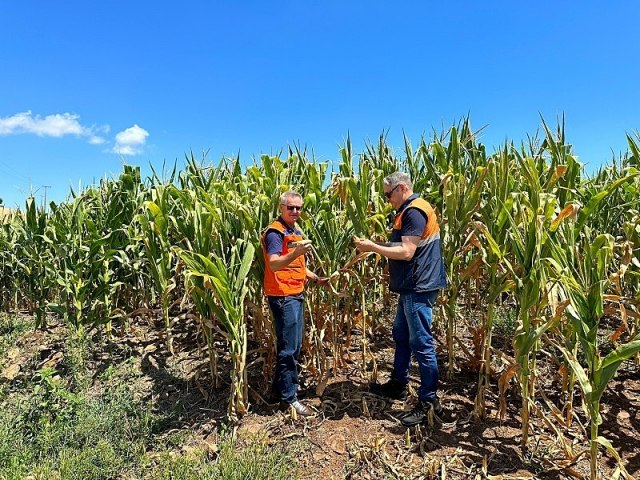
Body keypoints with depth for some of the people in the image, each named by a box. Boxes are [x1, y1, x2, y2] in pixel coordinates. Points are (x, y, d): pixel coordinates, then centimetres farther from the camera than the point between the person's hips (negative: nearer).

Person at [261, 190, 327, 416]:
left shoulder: (296, 231, 16)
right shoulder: (275, 232, -14)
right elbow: (273, 264, -28)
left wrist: (317, 279, 15)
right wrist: (296, 252, -44)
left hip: (296, 294, 10)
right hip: (283, 296, -10)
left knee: (295, 346, 18)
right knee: (288, 348, -3)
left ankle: (283, 385, 33)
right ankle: (288, 397, 10)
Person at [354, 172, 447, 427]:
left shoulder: (414, 211, -18)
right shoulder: (410, 210, 16)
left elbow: (406, 252, -24)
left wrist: (373, 247, -19)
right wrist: (375, 244, 8)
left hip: (419, 287, -11)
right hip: (412, 286, 11)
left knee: (421, 343, -2)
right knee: (401, 334, 20)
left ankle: (429, 401, 12)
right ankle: (398, 384, 34)